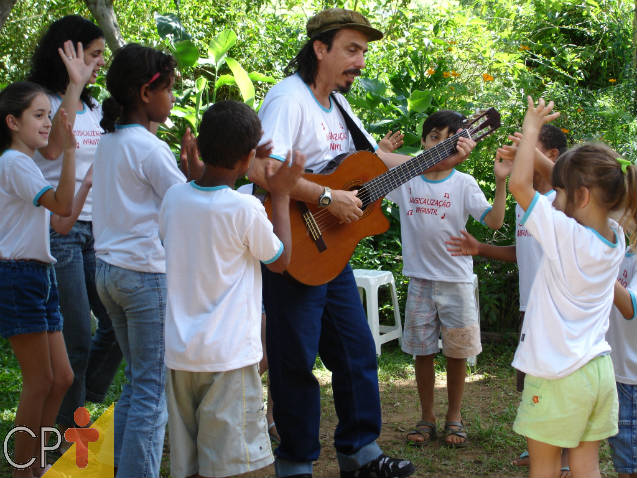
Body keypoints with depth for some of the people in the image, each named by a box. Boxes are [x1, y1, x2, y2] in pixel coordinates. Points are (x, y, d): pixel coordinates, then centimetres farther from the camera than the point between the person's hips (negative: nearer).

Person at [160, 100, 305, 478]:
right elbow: (280, 260, 1)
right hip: (229, 356, -6)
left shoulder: (174, 197, 0)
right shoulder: (246, 209, -14)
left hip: (180, 352, 6)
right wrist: (282, 195, 9)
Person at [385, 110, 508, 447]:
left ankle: (454, 417, 21)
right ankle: (427, 417, 22)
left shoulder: (463, 184, -2)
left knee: (457, 352, 6)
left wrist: (501, 182, -23)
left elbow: (493, 221, -11)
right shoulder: (405, 178, 3)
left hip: (456, 280, -2)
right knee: (422, 352, 8)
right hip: (420, 278, 2)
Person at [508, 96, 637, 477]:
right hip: (600, 371, 7)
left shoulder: (566, 236, -20)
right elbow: (572, 185, 15)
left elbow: (520, 184, -18)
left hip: (557, 376, -7)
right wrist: (535, 154, 8)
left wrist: (531, 129, -8)